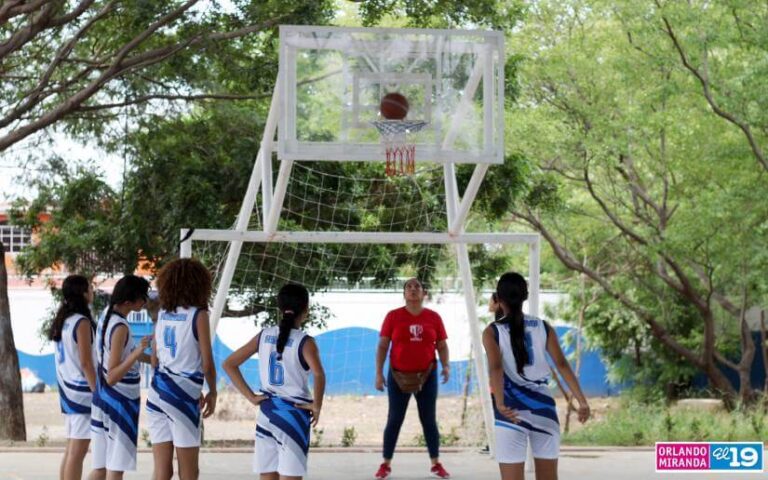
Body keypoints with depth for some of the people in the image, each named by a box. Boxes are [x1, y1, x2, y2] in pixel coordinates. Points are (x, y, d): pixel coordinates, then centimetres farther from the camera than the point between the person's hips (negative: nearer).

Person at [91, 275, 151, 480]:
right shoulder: (120, 327, -21)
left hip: (105, 399, 9)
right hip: (120, 402, -9)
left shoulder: (106, 317, 5)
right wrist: (137, 353, -33)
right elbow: (112, 377, -24)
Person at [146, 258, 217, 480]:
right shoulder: (198, 314, -6)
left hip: (158, 393, 5)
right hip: (183, 395, -5)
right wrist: (212, 392, 10)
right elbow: (207, 363, -7)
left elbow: (154, 360, 14)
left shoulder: (163, 313, 9)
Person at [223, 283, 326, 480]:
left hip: (266, 413, 5)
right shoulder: (304, 342, -11)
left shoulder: (264, 336, 3)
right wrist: (317, 406, -15)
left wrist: (250, 396, 4)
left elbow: (229, 364, 5)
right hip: (294, 414, -5)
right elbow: (319, 374, -29)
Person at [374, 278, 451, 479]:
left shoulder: (434, 317, 2)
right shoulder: (393, 316, -2)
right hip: (399, 376, -1)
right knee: (394, 420, 3)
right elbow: (382, 346, -1)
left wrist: (446, 365, -10)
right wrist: (379, 373, -7)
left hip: (426, 376, 1)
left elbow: (442, 345, 7)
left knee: (429, 420, 6)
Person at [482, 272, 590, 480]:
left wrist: (500, 404, -31)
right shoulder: (543, 327, 7)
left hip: (512, 411, -3)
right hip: (543, 405, 3)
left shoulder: (492, 332, -2)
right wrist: (582, 401, -5)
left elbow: (495, 368, -18)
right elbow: (562, 364, -2)